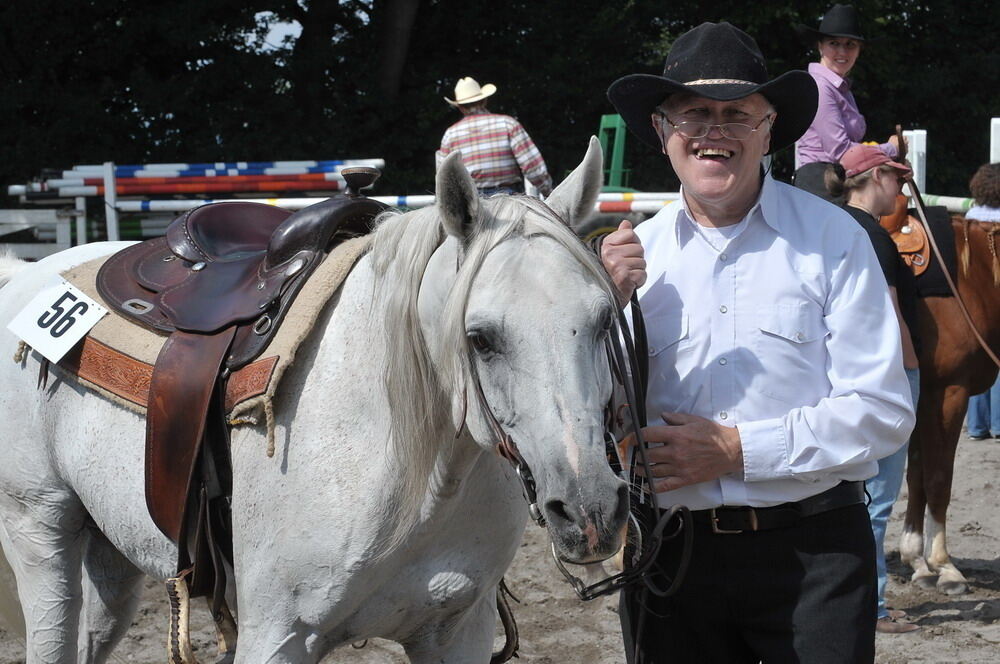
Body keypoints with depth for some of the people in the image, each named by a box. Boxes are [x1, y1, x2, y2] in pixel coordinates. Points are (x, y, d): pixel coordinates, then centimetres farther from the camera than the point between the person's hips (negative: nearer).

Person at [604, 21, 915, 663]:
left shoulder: (831, 238, -3)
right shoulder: (634, 254, 7)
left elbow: (883, 411, -8)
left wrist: (738, 449, -15)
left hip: (812, 554, -3)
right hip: (670, 554, 3)